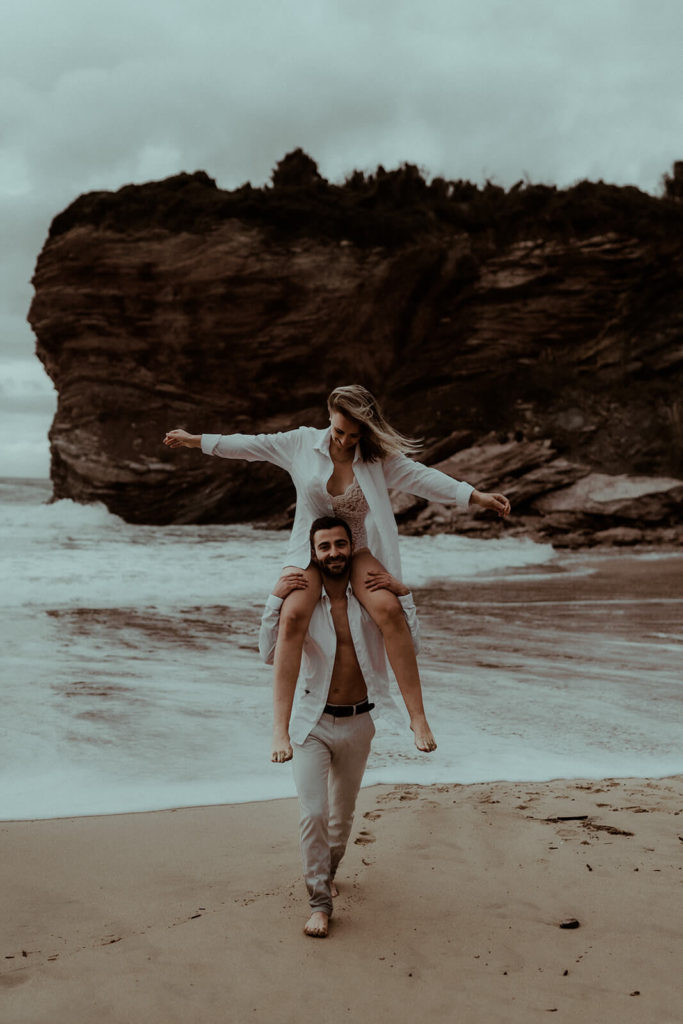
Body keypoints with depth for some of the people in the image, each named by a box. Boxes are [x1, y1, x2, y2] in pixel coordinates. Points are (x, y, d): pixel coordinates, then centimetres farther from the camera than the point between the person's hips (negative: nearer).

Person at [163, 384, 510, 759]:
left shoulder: (379, 457, -3)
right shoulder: (303, 443, -2)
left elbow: (421, 476, -8)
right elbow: (252, 444, 6)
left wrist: (475, 495, -17)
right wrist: (196, 440, 9)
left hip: (358, 551, 0)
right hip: (309, 549, 0)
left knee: (389, 610, -28)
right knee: (293, 616, -29)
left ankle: (417, 716, -21)